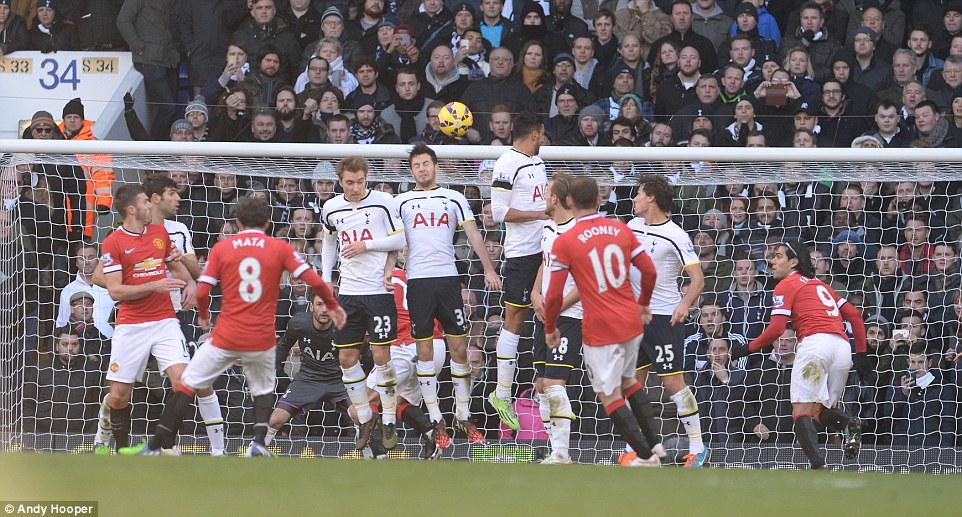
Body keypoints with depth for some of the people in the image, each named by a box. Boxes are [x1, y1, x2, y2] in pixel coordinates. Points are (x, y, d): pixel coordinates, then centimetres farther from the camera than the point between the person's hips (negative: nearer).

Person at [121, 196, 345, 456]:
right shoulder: (280, 248, 1)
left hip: (226, 337, -1)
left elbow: (202, 292, -2)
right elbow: (314, 281, -4)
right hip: (262, 341, 1)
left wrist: (203, 315, 17)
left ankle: (154, 447, 8)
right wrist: (333, 305, 12)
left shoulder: (221, 248, 1)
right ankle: (258, 443, 0)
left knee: (186, 386, 9)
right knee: (263, 391, 23)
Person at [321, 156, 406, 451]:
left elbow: (399, 240, -4)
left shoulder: (383, 202, -6)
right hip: (348, 292, 4)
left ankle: (389, 421, 6)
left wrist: (365, 245, -14)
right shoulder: (331, 208, 6)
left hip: (379, 290, -4)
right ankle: (364, 419, 16)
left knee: (381, 355, -4)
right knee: (347, 358, 3)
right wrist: (325, 278, 16)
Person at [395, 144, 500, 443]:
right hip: (417, 280, -1)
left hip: (448, 277, 1)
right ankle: (435, 420, 4)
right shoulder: (402, 202, 9)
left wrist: (488, 269, -1)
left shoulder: (453, 198, 11)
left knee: (459, 348, 0)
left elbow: (473, 234, 7)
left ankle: (463, 416, 9)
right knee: (424, 351, -1)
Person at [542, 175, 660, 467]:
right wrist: (644, 304, 24)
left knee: (610, 396, 3)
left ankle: (646, 456, -2)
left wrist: (550, 328, 7)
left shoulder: (565, 242, -9)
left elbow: (554, 295, -9)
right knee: (627, 382, 26)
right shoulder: (622, 230, 4)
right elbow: (649, 271, 6)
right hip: (632, 322, 6)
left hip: (600, 329, -6)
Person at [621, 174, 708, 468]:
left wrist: (685, 304, -30)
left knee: (672, 381, -10)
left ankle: (697, 446, -3)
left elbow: (698, 278, -15)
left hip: (665, 317, -8)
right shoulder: (633, 226, 9)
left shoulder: (675, 236, -12)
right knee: (632, 382, 6)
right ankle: (651, 445, 14)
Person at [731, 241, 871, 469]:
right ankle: (850, 424, -16)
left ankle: (817, 464, -31)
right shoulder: (819, 285, 29)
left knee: (802, 412, -8)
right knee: (821, 412, 17)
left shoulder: (787, 285, 8)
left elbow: (776, 329, -3)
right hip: (843, 346, 7)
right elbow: (854, 315, 25)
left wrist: (748, 348, 8)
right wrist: (861, 353, 26)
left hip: (815, 341, -7)